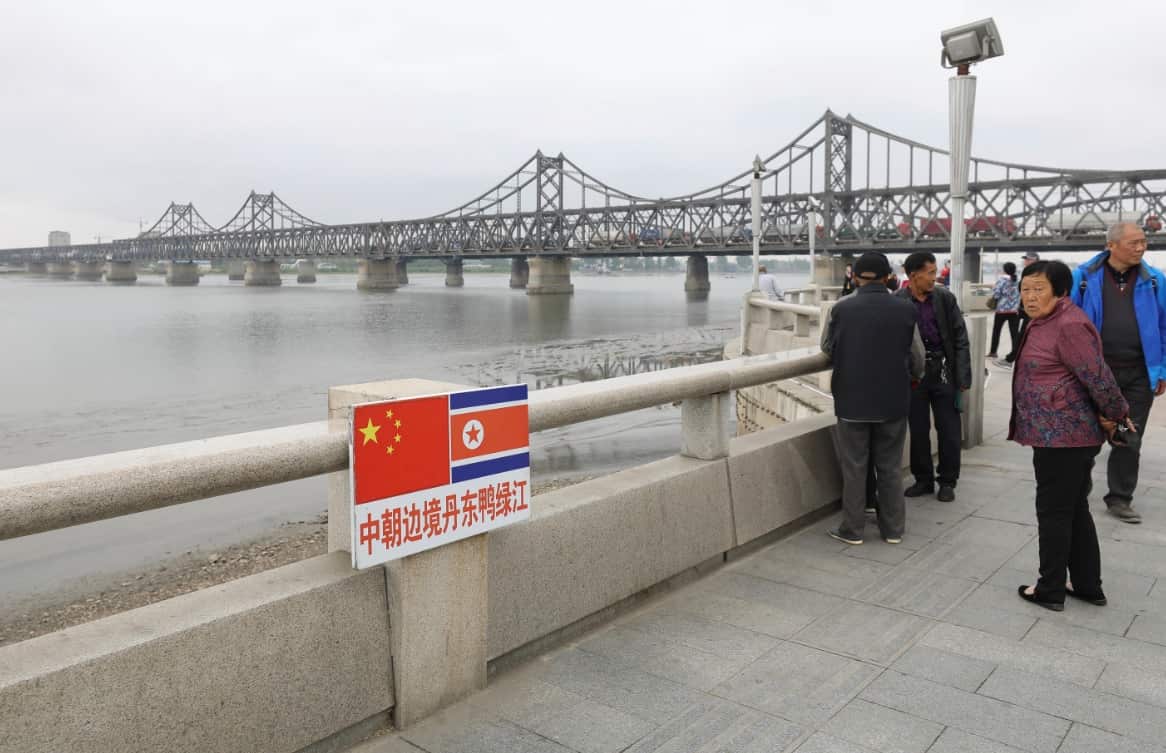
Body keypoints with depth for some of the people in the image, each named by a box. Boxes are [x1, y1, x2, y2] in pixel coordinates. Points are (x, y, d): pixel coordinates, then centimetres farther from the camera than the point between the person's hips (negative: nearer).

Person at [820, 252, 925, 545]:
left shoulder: (841, 308, -9)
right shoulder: (904, 310, -5)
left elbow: (826, 347, 7)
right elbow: (917, 357, 4)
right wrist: (913, 376, 26)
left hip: (851, 399, -2)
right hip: (893, 400, 2)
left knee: (854, 467, 8)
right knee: (890, 467, 14)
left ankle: (852, 529, 16)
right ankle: (893, 529, 21)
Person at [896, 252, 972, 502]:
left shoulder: (945, 298, -2)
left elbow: (960, 340, 0)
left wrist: (963, 378, -5)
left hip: (943, 371, 1)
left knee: (949, 431, 5)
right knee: (918, 430, 9)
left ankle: (947, 481, 20)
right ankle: (923, 479, 25)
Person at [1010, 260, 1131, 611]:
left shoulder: (1068, 325, -20)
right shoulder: (1045, 322, 12)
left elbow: (1098, 377, -20)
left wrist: (1114, 416, -7)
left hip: (1062, 435, -10)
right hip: (1063, 433, 10)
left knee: (1054, 512, 1)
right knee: (1075, 509, 17)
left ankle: (1051, 591, 13)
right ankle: (1088, 585, 28)